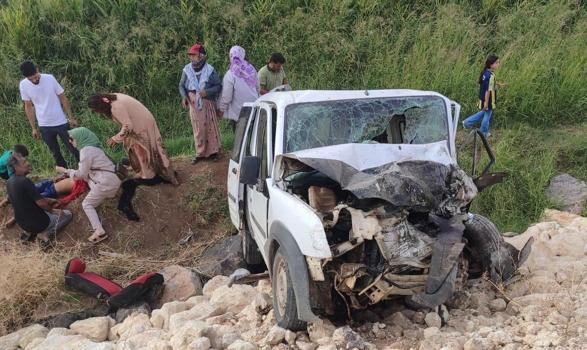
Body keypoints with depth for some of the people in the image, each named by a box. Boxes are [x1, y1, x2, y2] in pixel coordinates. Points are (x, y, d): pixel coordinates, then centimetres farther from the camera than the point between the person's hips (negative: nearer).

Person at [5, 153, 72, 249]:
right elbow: (40, 203, -23)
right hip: (37, 223, -8)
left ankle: (33, 233, 14)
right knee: (68, 214, 10)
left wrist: (47, 200, 13)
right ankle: (45, 234, -4)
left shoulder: (9, 182, 0)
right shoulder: (24, 181, -27)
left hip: (23, 224, 8)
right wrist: (52, 210, -4)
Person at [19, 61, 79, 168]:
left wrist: (71, 118, -1)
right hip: (44, 126, 2)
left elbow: (63, 98, -3)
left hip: (61, 123, -2)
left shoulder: (50, 78, -13)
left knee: (73, 149, 4)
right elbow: (28, 107, 4)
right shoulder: (23, 85, -7)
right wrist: (34, 128, 5)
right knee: (56, 153, 12)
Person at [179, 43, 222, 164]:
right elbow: (181, 85, 9)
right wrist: (184, 96, -10)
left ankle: (213, 151, 19)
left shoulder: (210, 70, -8)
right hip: (194, 103, 2)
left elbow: (219, 86, -3)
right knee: (198, 129, 7)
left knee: (210, 126, 5)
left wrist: (207, 91, -20)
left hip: (207, 103, -2)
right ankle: (200, 153, 18)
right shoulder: (187, 69, -1)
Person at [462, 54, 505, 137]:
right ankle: (484, 133, 26)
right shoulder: (491, 76, -26)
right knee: (487, 115, 10)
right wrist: (486, 102, -22)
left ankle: (467, 122, 29)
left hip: (482, 98, 8)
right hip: (488, 100, -8)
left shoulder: (485, 72, 0)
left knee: (484, 113, 26)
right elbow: (488, 90, -25)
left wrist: (498, 84, 24)